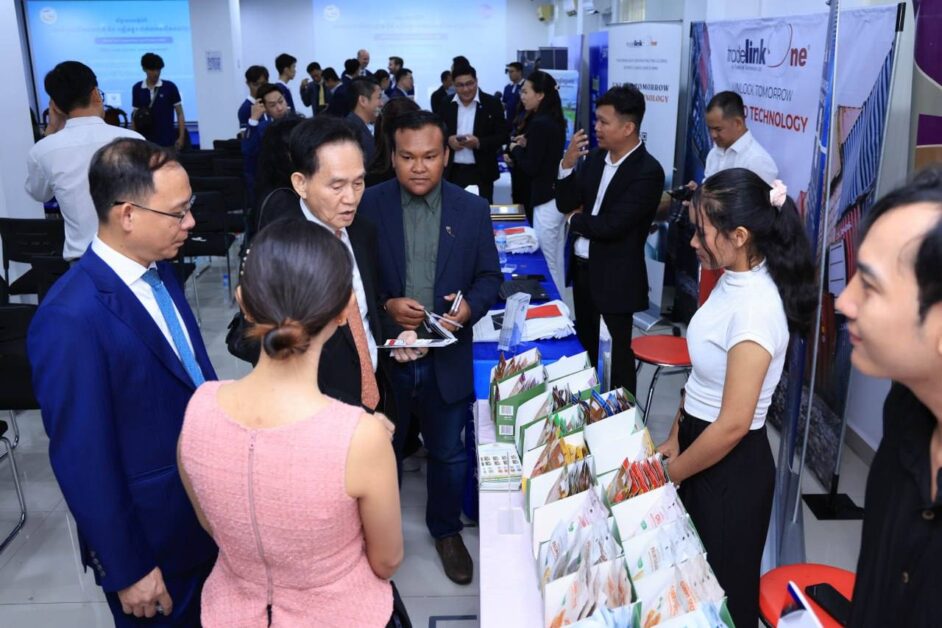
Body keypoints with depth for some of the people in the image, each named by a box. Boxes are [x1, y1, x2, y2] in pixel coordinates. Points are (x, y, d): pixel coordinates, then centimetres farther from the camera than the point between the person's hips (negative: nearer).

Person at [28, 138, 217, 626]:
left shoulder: (157, 270, -2)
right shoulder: (72, 318, -28)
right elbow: (83, 460, -22)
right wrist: (128, 570, -15)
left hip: (203, 509, 7)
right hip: (150, 536, -7)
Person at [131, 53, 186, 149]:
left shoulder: (170, 87, 0)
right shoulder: (137, 89, 6)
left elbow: (180, 114, 3)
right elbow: (135, 116, 12)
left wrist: (181, 137, -5)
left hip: (167, 141, -2)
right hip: (145, 141, 2)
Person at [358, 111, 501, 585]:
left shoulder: (472, 209, -3)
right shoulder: (369, 205, -8)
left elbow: (489, 275, 2)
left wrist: (469, 306, -18)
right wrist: (385, 305, -21)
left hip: (447, 358, 1)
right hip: (383, 355, -1)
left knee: (448, 453, 18)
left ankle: (446, 530, 42)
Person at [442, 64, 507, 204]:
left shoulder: (492, 104, -2)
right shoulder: (446, 105, 7)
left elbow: (503, 135, -4)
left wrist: (479, 142, -20)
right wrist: (448, 140, -10)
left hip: (481, 172, -2)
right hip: (453, 172, 3)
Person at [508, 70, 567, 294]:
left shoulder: (539, 124, -16)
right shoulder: (555, 121, 10)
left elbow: (531, 169, -16)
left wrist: (516, 149, 0)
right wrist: (526, 145, 11)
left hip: (545, 201, -10)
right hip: (558, 197, 10)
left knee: (547, 267, 0)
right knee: (557, 265, 16)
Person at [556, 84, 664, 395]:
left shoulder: (648, 171, -20)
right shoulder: (596, 157, 3)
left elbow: (611, 226, -25)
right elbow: (566, 204, 3)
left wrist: (575, 220, -7)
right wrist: (568, 164, -12)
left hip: (616, 276, -7)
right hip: (582, 266, 7)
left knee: (618, 348, 7)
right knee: (585, 342, 21)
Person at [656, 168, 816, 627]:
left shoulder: (755, 307, -28)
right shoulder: (733, 281, 0)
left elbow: (733, 424, -25)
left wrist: (669, 475, -13)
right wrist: (674, 439, 9)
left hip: (731, 466, -8)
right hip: (701, 444, 8)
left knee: (723, 591, 14)